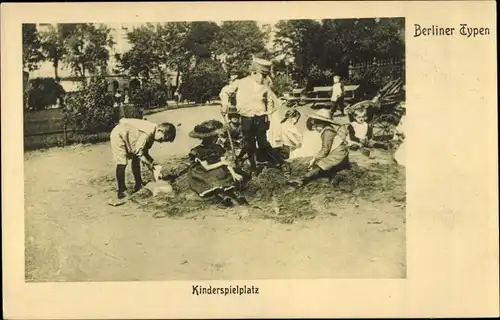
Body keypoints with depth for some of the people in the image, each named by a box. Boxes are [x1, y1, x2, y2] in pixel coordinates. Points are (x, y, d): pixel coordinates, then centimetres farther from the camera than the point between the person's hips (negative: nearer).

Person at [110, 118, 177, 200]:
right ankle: (121, 192, -10)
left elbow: (144, 152, 5)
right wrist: (149, 164, -17)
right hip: (118, 135, -10)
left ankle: (138, 186, 19)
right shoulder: (147, 133, -32)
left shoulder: (152, 135, -2)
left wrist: (153, 162, -5)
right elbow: (138, 152, -25)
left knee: (136, 159, 9)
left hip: (128, 136, 10)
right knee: (122, 163, -13)